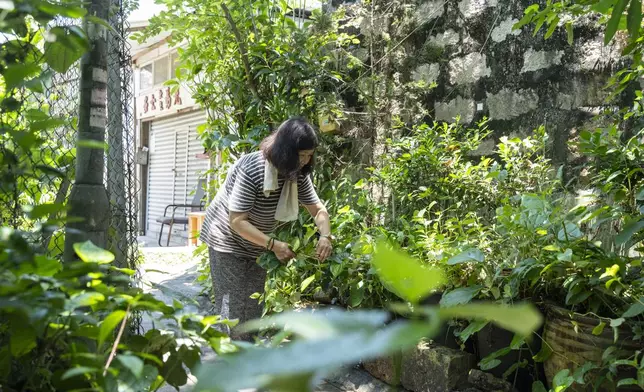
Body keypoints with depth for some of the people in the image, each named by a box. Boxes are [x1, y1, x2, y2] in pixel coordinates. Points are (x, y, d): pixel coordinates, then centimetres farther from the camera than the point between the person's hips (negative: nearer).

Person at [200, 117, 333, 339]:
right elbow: (237, 221, -31)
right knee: (232, 307, -7)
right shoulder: (250, 170, -30)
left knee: (254, 307, 11)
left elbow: (318, 209, -4)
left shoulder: (298, 174, -10)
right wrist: (274, 245, -36)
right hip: (228, 240, -7)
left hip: (257, 245, 7)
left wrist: (325, 236, -24)